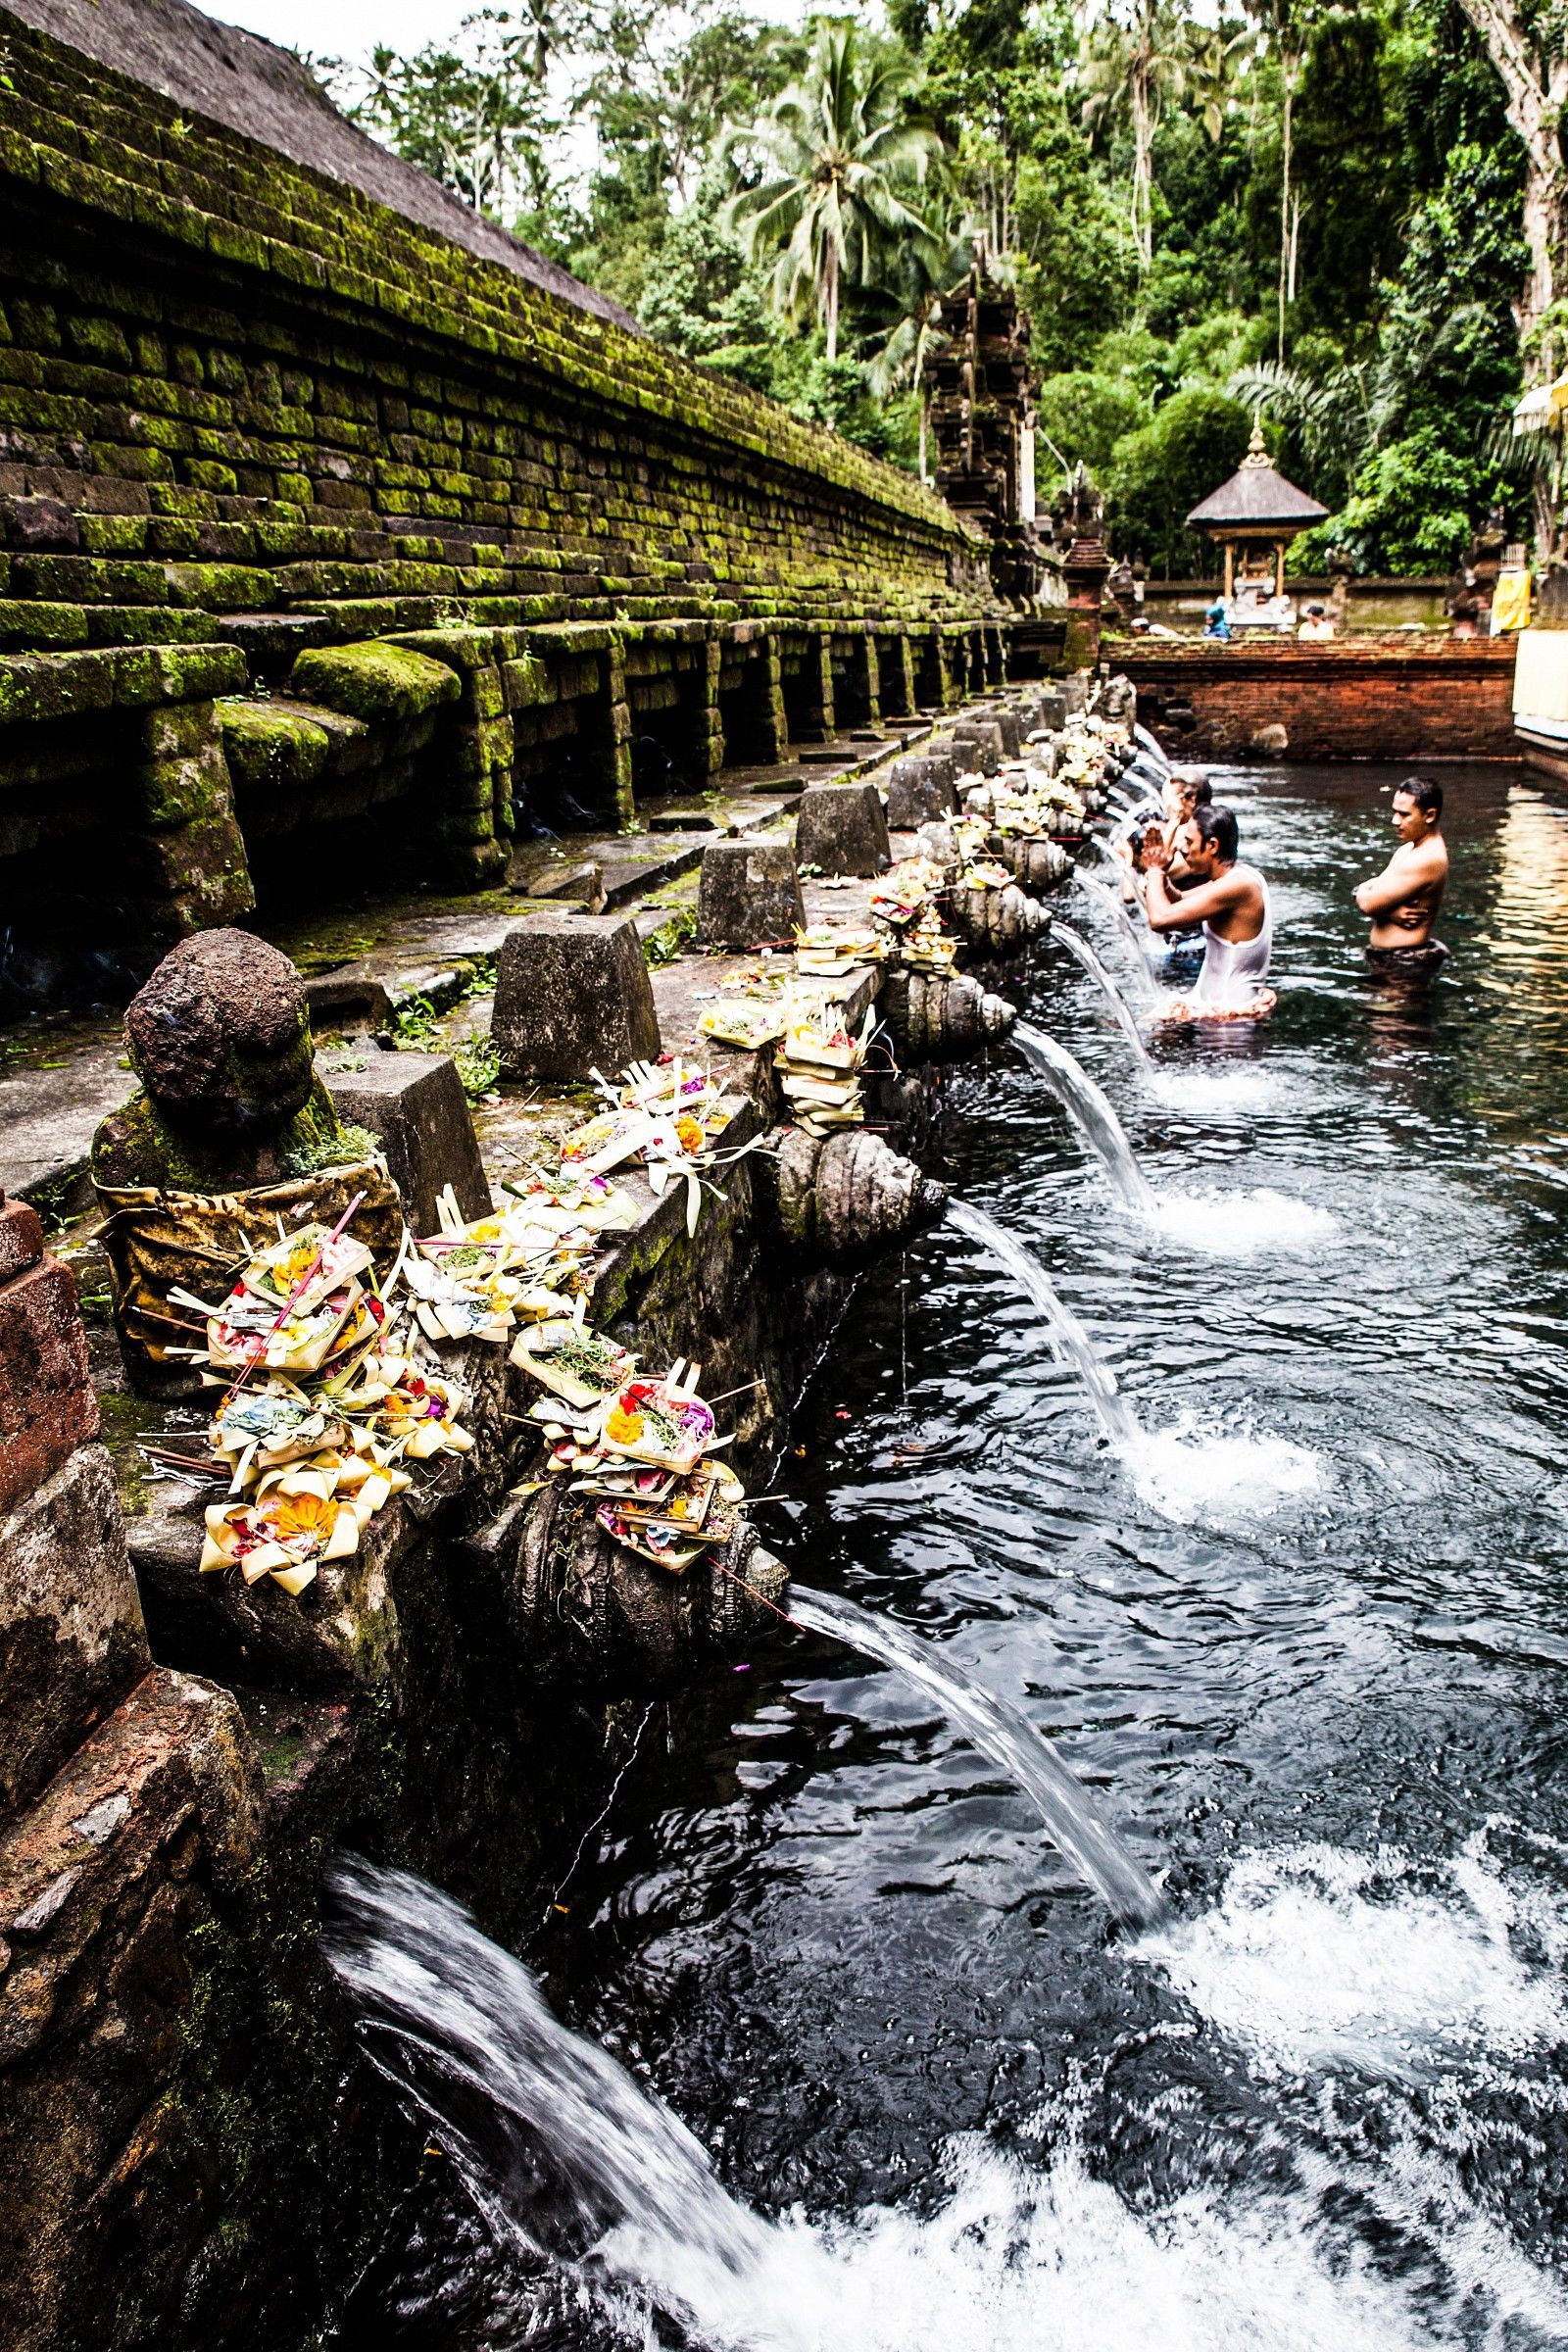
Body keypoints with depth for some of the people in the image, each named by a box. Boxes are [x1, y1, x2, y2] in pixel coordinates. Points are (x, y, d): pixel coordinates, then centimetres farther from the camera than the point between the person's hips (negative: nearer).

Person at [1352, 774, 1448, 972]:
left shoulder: (1427, 859, -21)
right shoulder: (1408, 849, 13)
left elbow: (1368, 903, -23)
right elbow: (1364, 894, 7)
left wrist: (1362, 892, 2)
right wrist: (1390, 912, -15)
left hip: (1404, 963, -10)